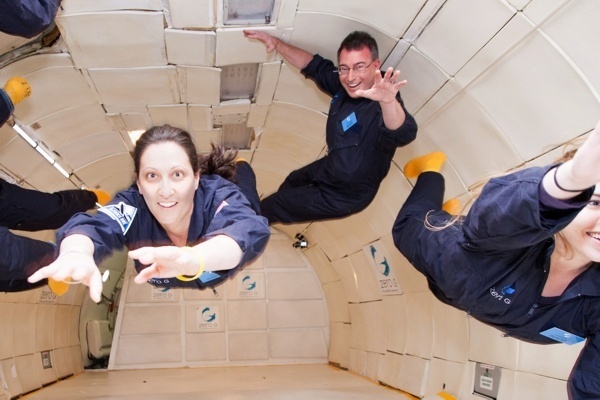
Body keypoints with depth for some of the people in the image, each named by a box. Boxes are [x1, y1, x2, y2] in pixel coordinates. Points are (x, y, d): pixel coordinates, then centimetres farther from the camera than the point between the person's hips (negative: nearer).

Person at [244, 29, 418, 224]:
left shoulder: (382, 108, -39)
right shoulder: (343, 85, -15)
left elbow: (403, 134, -61)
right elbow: (314, 65, 1)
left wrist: (389, 102, -81)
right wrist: (276, 43, -7)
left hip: (347, 194, -7)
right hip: (330, 166, 7)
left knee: (272, 205, 11)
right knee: (291, 182, 35)